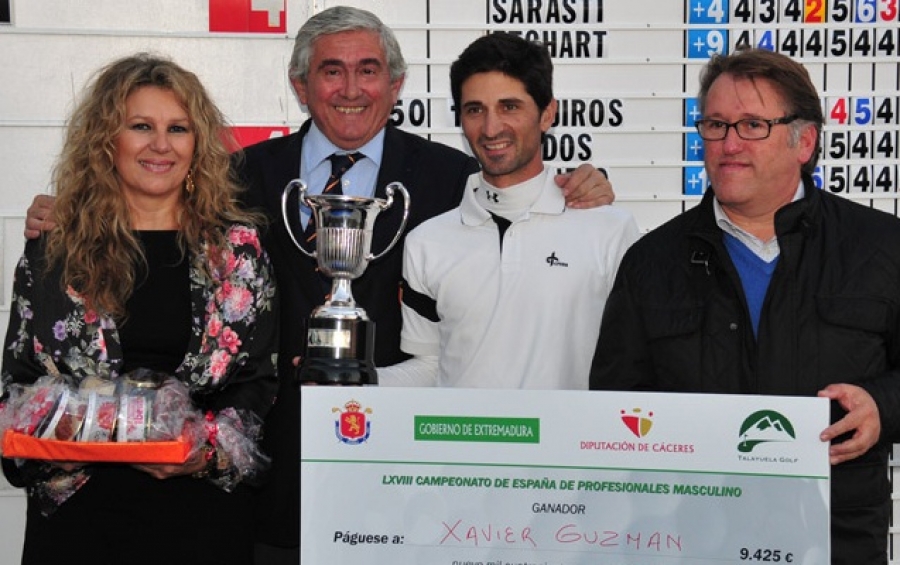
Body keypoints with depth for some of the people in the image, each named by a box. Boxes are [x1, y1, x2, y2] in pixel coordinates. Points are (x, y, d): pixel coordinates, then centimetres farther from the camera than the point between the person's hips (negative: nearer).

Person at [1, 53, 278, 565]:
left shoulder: (237, 248, 4)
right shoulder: (55, 250, 5)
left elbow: (260, 377, 4)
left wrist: (211, 447, -12)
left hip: (204, 507, 0)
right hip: (77, 507, 1)